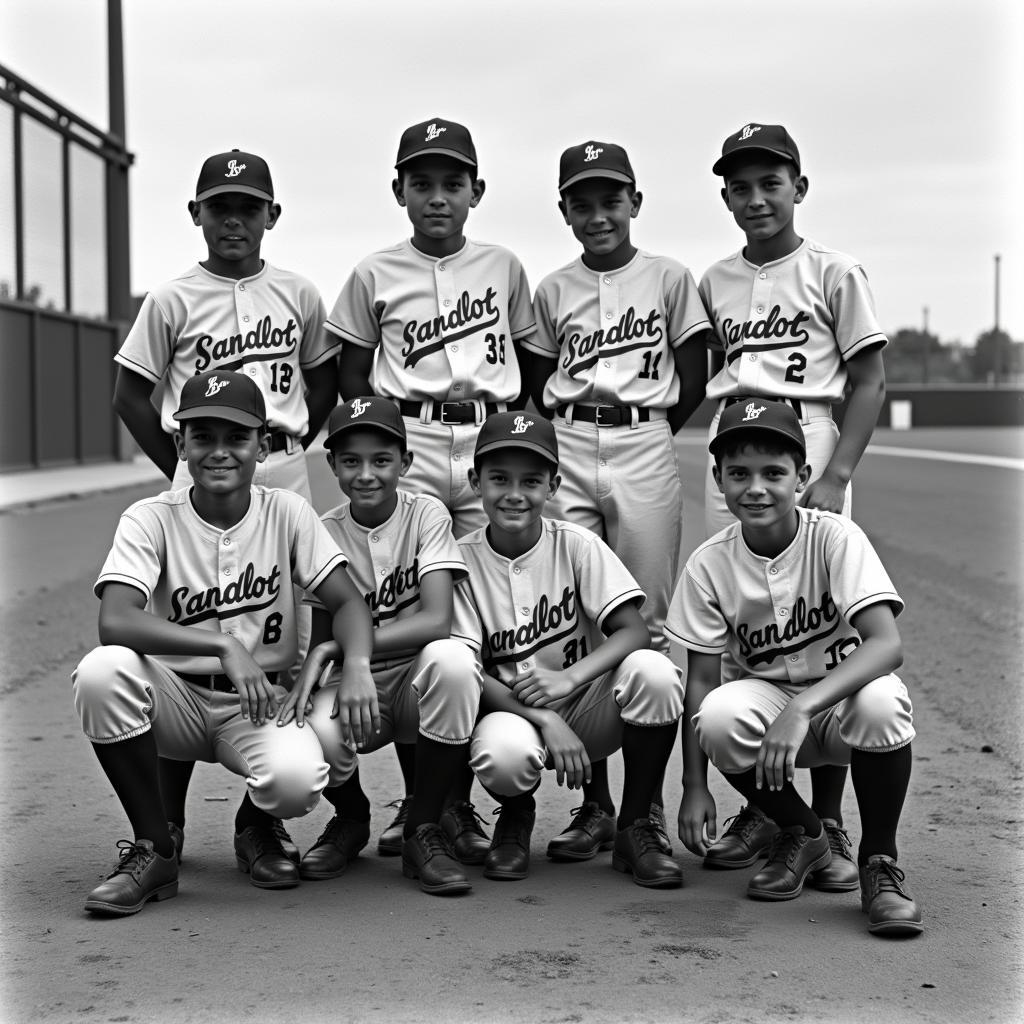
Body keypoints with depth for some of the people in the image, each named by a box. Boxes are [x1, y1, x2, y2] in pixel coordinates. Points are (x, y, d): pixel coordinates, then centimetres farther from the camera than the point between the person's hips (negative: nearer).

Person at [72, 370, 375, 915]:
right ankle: (153, 850, -12)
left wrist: (357, 665, -28)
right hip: (176, 697, 0)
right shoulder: (150, 519, -11)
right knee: (102, 671, -33)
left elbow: (347, 602, -5)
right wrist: (224, 647, -37)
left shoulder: (286, 513, -3)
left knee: (297, 778, -33)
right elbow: (114, 621, -26)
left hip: (260, 705, 0)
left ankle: (255, 827, 10)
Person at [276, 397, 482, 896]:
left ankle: (423, 831, -15)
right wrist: (312, 677, -27)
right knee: (314, 735, -34)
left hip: (417, 677, -1)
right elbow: (322, 635, -2)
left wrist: (336, 649, -26)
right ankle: (351, 817, 7)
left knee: (452, 659, -37)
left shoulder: (426, 514, -7)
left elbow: (437, 620, -20)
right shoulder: (325, 532, 0)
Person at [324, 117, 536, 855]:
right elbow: (352, 377, 11)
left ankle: (460, 800, 7)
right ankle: (416, 795, 8)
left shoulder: (504, 268, 11)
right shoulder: (375, 275, 7)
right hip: (407, 449, -1)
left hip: (491, 443, 1)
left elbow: (531, 365, 16)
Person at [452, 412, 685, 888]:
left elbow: (634, 631, -13)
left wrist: (569, 676, -31)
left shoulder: (577, 545, -5)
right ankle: (516, 816, 5)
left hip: (586, 709, 1)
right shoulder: (463, 559, -6)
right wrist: (545, 721, -25)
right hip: (510, 710, -1)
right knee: (503, 754, -37)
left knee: (652, 671, -29)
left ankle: (635, 827, -9)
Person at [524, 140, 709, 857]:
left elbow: (693, 380, 7)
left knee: (647, 625, -2)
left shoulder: (669, 279, 6)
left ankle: (647, 800, 6)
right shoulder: (552, 291, 12)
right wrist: (563, 442, 1)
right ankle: (594, 803, 5)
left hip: (646, 450, -2)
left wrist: (643, 440, 1)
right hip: (566, 454, 2)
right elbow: (537, 387, 15)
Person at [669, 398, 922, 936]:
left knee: (881, 704, -37)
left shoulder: (835, 538, -17)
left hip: (841, 696, -2)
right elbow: (701, 681, -5)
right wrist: (694, 788, -12)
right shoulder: (709, 565, -9)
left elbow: (887, 643, -30)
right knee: (718, 717, -32)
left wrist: (802, 708, -43)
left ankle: (880, 861, -10)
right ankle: (801, 834, 0)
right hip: (765, 700, 2)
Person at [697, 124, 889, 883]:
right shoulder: (714, 283, 15)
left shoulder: (833, 273, 2)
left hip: (806, 443, -4)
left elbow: (870, 383, -1)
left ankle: (828, 822, 2)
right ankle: (761, 807, 15)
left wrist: (835, 477, -13)